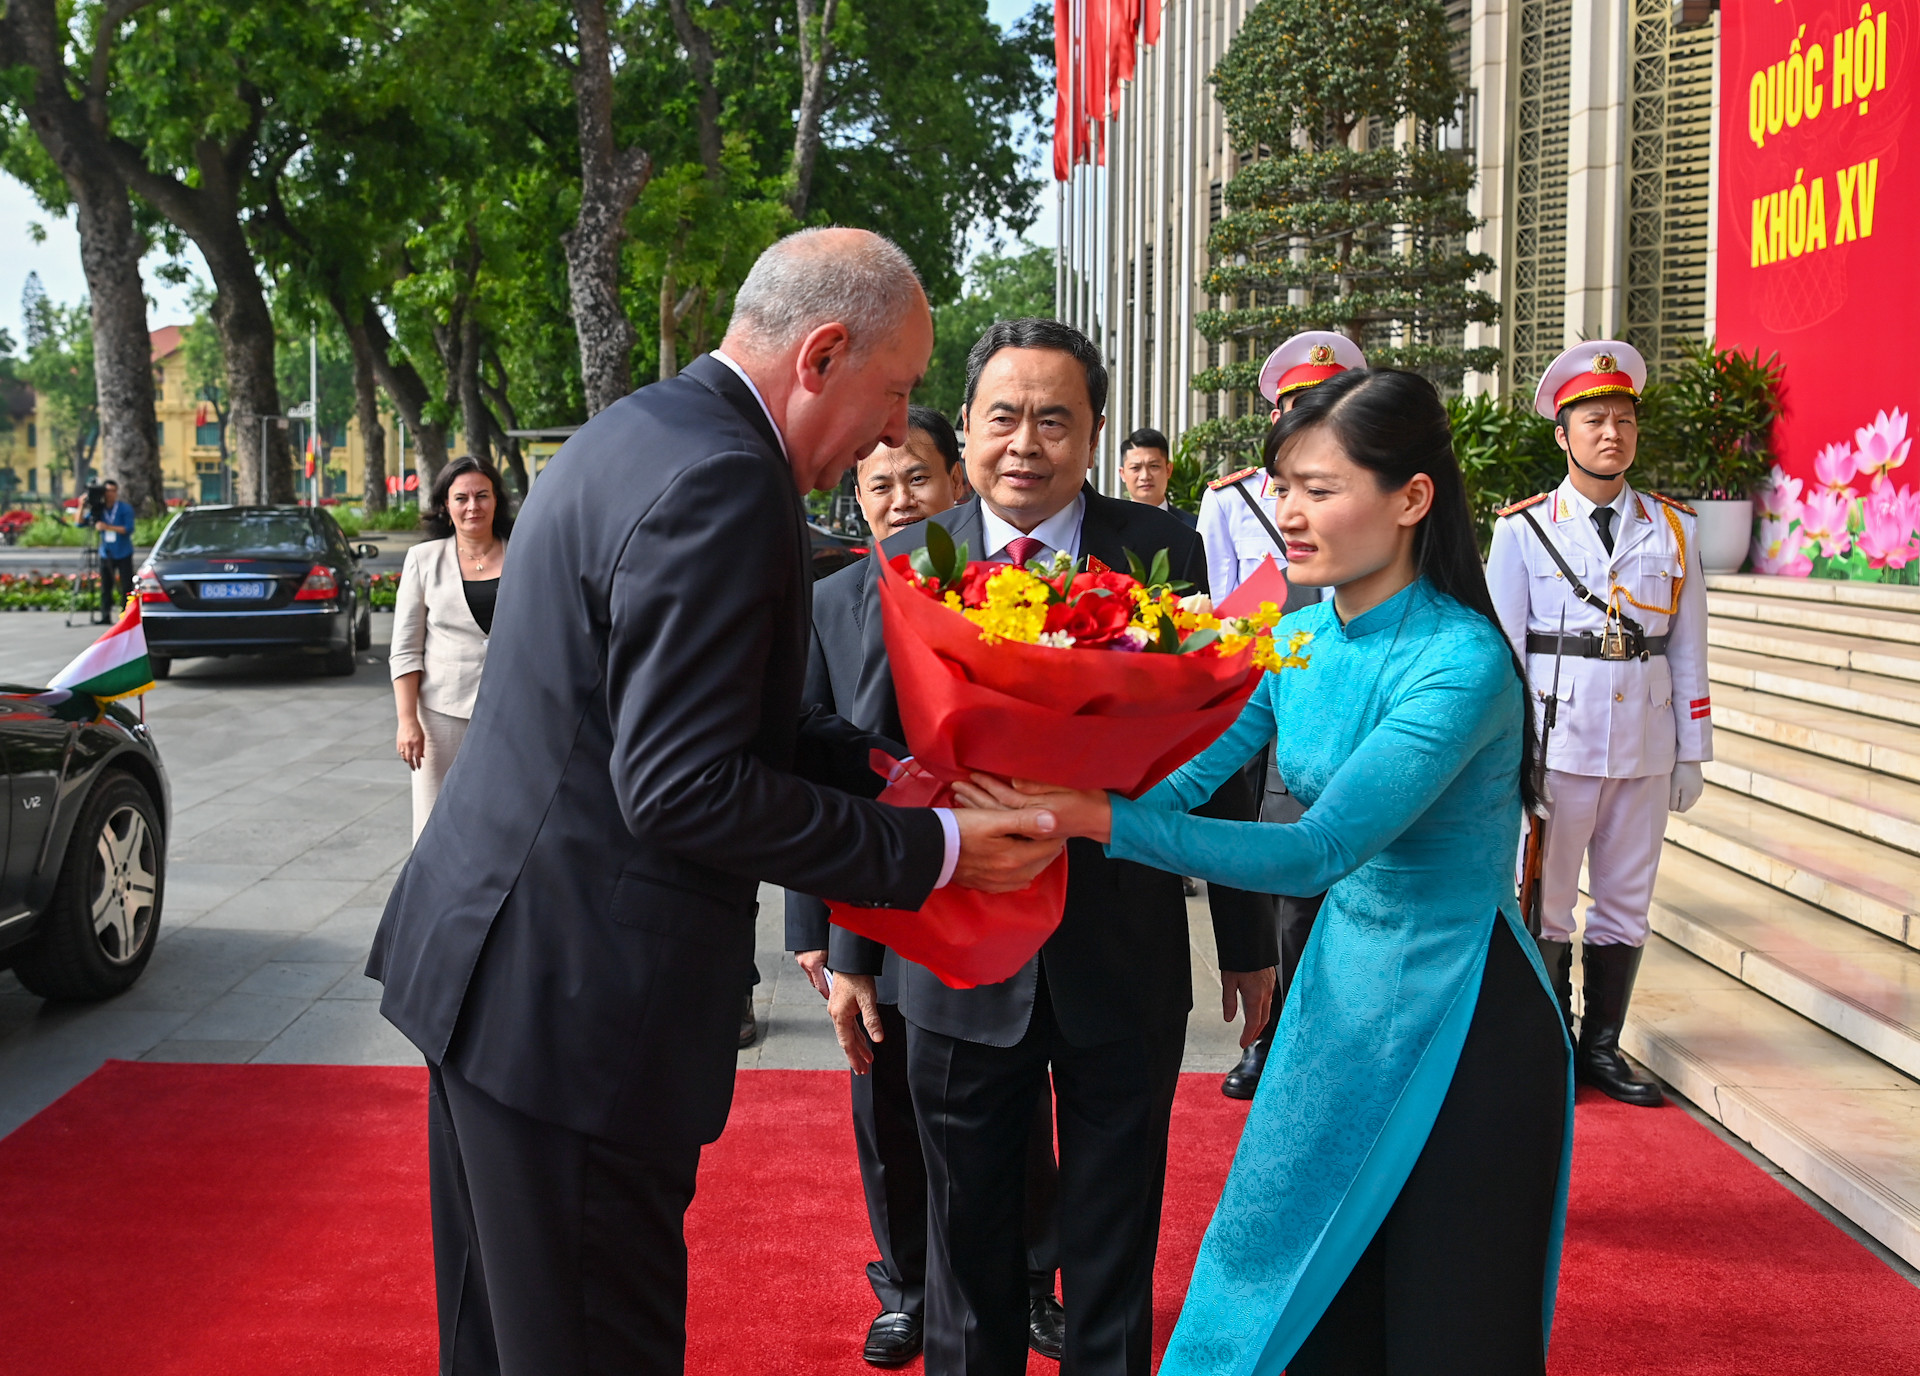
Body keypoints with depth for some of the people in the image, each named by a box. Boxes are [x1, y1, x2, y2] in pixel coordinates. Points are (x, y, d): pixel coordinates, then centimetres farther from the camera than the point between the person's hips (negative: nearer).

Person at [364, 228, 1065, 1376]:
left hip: (490, 958, 11)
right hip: (576, 999, -11)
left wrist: (880, 768, 8)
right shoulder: (721, 484, -21)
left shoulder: (645, 428, 12)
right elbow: (684, 789, -24)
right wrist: (933, 847, -17)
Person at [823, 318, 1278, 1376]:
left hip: (1125, 959, 0)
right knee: (967, 1237, 17)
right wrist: (850, 950, 3)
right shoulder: (909, 561, -2)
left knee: (1116, 1235, 16)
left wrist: (1248, 943, 3)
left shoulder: (1164, 552, -4)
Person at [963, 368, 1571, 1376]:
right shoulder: (1298, 636, 0)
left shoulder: (1460, 664, -23)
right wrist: (1040, 783, -19)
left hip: (1460, 1029, -7)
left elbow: (1320, 850, -31)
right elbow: (1184, 775, -2)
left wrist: (1094, 819, -35)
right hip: (1338, 998, 7)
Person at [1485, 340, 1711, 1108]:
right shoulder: (1523, 528, 0)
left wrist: (1692, 753, 6)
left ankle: (1602, 1047, 24)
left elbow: (1688, 649, 9)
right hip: (1557, 740, -3)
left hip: (1645, 744, 3)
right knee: (1544, 901, 5)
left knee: (1626, 902, 11)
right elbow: (1500, 648, -2)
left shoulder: (1672, 530, 8)